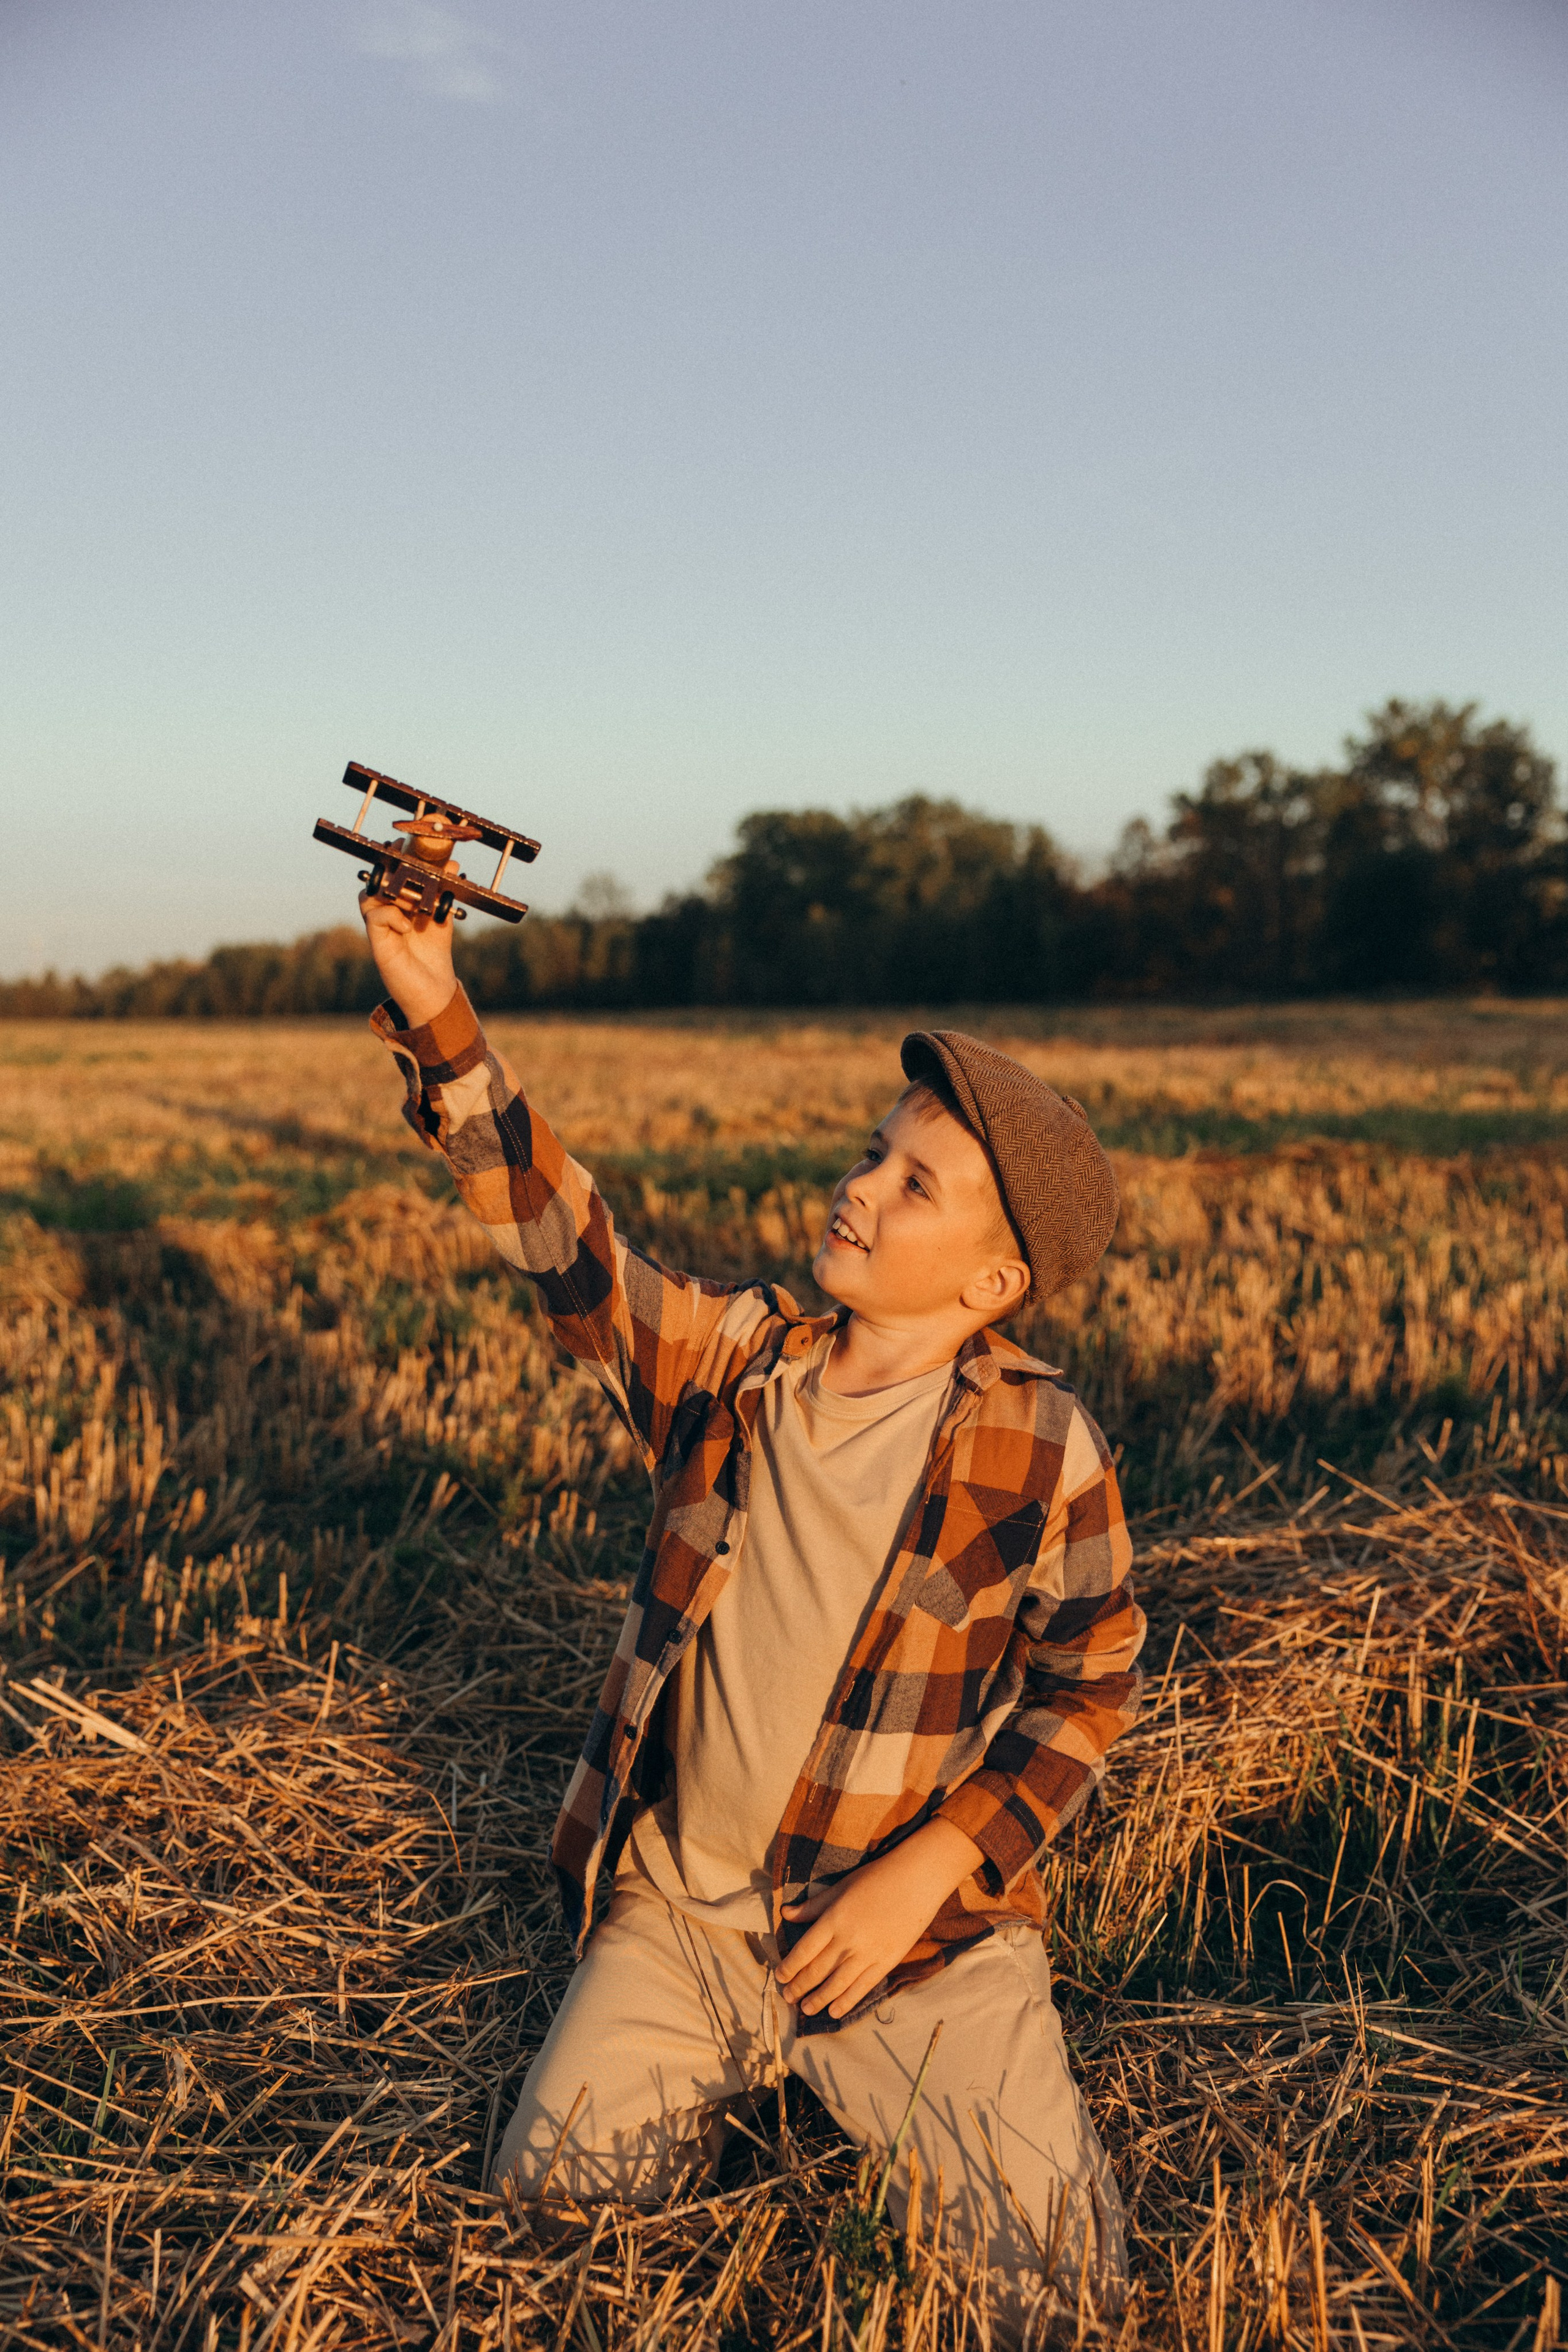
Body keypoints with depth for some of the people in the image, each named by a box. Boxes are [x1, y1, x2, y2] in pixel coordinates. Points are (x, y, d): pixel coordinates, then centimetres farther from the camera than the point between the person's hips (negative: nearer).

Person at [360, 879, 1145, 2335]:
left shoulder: (1040, 1448, -14)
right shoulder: (729, 1359, -5)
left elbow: (1089, 1682, -6)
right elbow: (559, 1238, -10)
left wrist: (923, 1876, -14)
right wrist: (439, 1021, -20)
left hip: (916, 1932, -2)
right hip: (680, 1907, 3)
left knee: (1059, 2273, -8)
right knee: (553, 2176, -7)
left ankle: (859, 2066, 21)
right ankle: (748, 2055, 22)